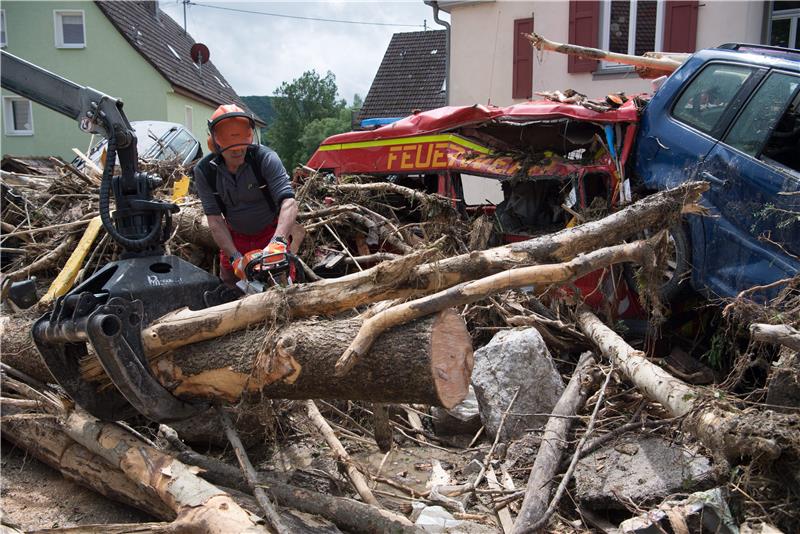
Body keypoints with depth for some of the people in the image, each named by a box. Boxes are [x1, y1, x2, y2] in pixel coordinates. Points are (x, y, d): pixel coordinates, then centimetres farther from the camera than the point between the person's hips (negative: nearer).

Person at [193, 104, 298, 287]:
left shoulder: (266, 158, -25)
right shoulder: (204, 171, -16)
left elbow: (289, 203, -33)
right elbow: (214, 219, -16)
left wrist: (278, 241, -48)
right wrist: (235, 257, -26)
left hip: (271, 233, -2)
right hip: (234, 236, 3)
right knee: (230, 284, 11)